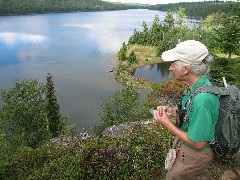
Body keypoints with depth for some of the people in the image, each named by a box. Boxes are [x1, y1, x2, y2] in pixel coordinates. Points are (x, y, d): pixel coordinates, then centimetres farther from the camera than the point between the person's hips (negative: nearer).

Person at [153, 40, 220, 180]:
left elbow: (197, 143, -29)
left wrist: (167, 124, -21)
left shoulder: (202, 100, -38)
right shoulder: (196, 84, -7)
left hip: (195, 155, -8)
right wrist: (172, 111, -7)